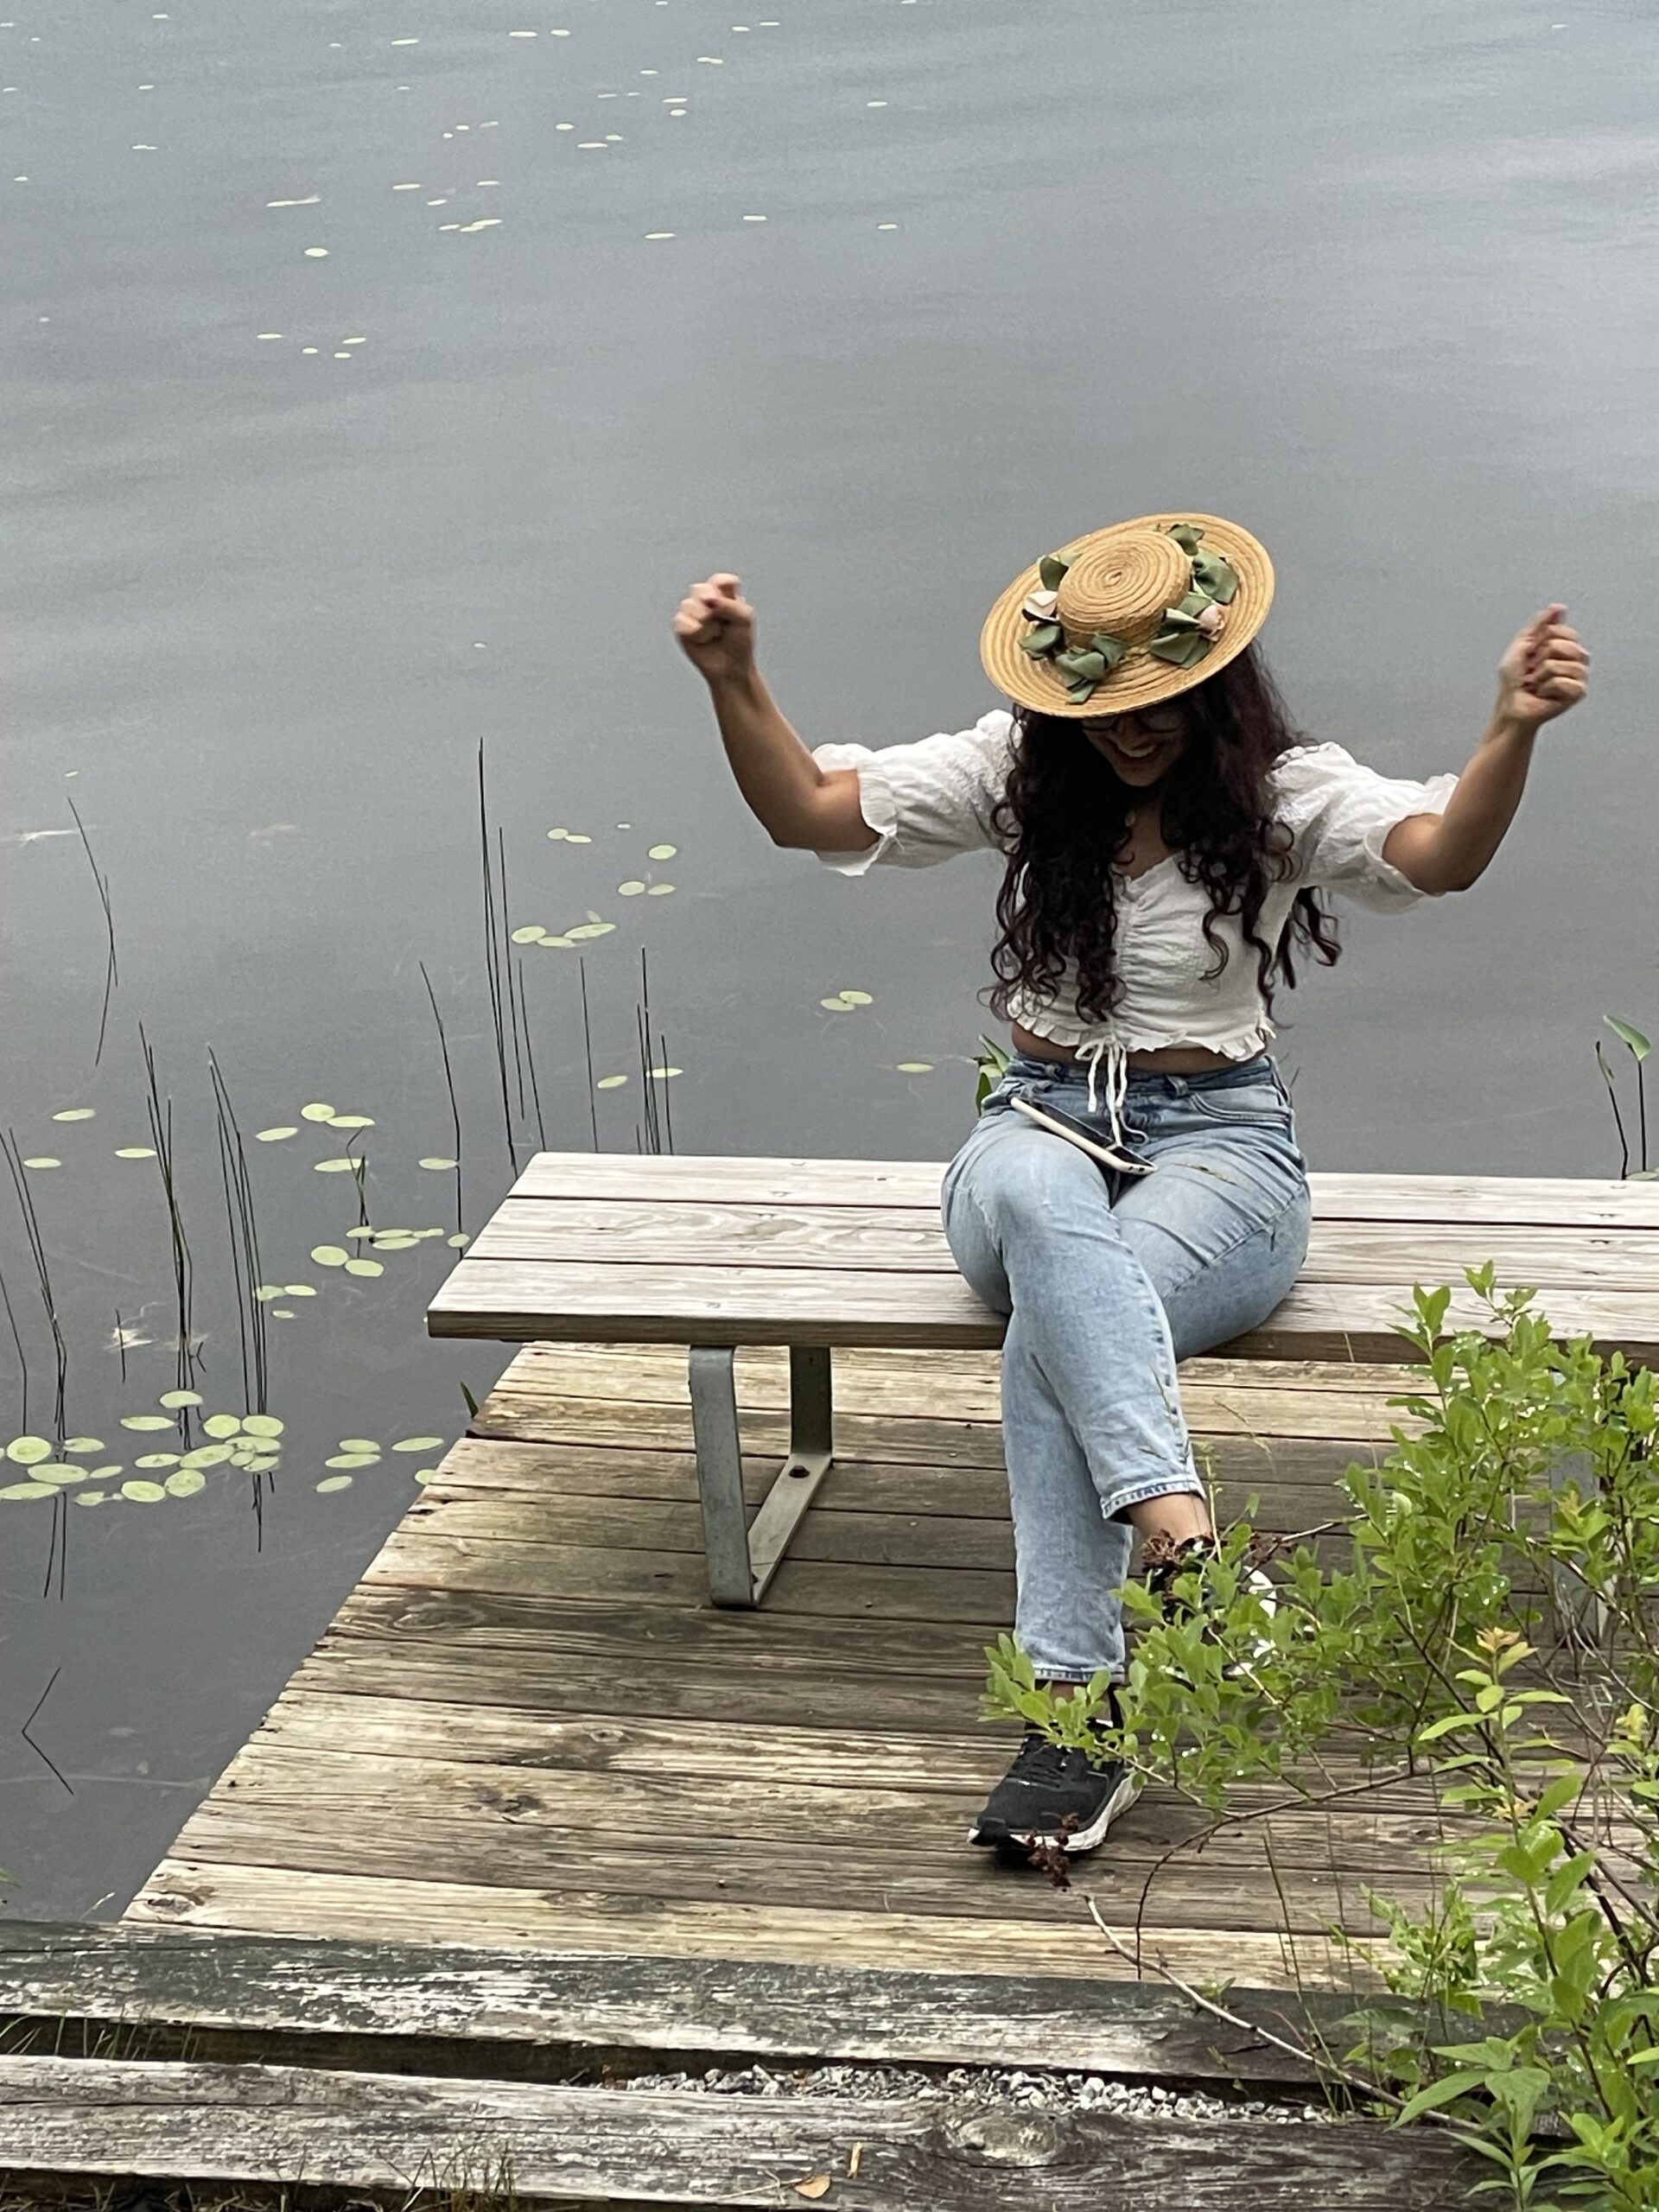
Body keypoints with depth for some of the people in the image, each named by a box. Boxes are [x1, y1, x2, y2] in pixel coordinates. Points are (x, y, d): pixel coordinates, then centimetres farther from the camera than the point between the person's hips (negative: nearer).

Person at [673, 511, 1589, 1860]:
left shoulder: (1283, 793, -3)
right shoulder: (1016, 774, 5)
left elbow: (1444, 855, -22)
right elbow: (807, 812, 4)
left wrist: (1515, 730, -42)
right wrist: (735, 680, -13)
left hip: (1220, 1142, -2)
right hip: (1042, 1126, 2)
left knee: (1051, 1331, -34)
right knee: (1037, 1206, -39)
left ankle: (1079, 1703, -37)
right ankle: (1182, 1534, -51)